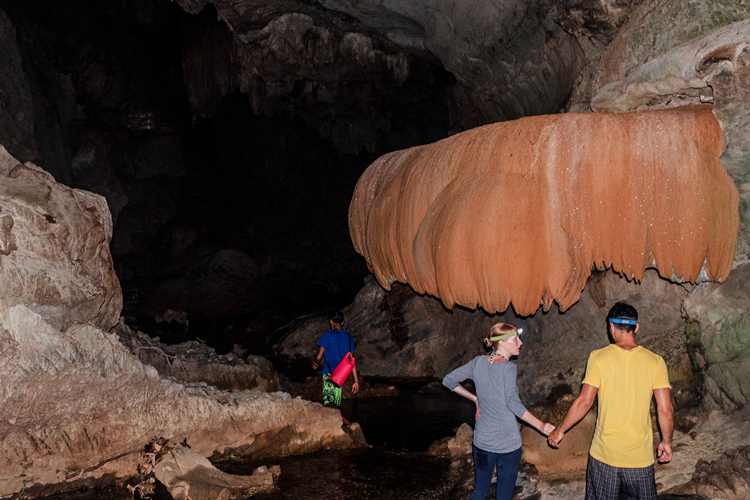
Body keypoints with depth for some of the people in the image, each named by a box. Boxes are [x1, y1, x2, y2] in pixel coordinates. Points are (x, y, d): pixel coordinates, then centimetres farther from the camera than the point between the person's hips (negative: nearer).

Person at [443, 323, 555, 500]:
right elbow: (513, 403, -26)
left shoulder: (478, 362, 1)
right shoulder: (508, 368, -15)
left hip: (482, 441, 5)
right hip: (508, 443, -5)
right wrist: (540, 425, -25)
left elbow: (448, 381, 7)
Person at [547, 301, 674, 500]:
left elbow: (584, 401, -9)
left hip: (604, 453, -1)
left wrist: (560, 431, 3)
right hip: (640, 454, 1)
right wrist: (666, 442, 12)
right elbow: (666, 410, -4)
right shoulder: (655, 361, -4)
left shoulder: (599, 357, -8)